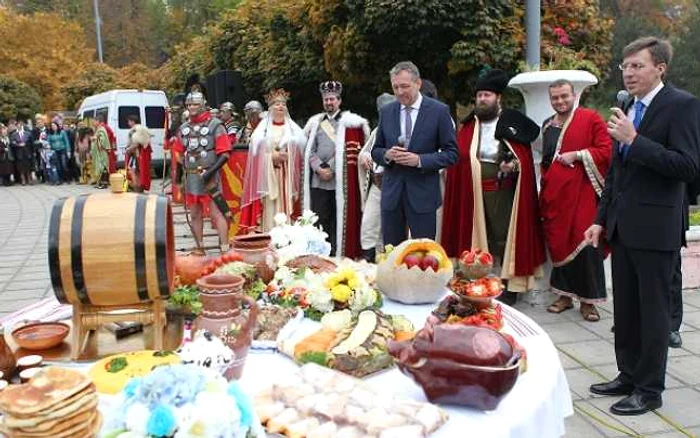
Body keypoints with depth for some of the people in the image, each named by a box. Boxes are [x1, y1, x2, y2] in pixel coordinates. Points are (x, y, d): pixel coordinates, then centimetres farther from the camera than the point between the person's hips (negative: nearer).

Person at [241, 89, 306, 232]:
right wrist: (271, 156, -11)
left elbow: (302, 151, 6)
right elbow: (256, 152, 3)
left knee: (287, 206, -4)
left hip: (288, 177, 1)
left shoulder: (294, 130, 12)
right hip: (268, 176, -1)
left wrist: (288, 156, -10)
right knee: (269, 210, -5)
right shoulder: (262, 129, 10)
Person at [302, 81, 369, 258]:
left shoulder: (350, 121, 4)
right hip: (317, 181, 3)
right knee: (319, 220, 3)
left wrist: (331, 169, -10)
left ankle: (337, 255, 9)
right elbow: (309, 149, 11)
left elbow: (352, 150, -5)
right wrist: (319, 168, -6)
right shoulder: (315, 122, 16)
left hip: (340, 181, -3)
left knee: (339, 221, 0)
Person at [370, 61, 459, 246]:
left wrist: (420, 160, -17)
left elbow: (451, 153, -3)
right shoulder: (386, 112, 8)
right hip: (391, 194, 3)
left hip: (423, 194, -3)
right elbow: (376, 151, 14)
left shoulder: (439, 111, -3)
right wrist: (387, 154, -9)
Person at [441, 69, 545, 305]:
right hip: (472, 191, 3)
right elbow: (457, 158, 6)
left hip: (503, 191, -3)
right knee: (478, 235, 9)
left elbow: (525, 158, 0)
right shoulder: (468, 126, 10)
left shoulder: (513, 123, 2)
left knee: (504, 237, 0)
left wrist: (514, 166, -17)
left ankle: (509, 285, 10)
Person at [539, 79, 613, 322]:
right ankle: (565, 295, 17)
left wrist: (577, 154, -14)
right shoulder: (547, 125, 16)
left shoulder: (591, 118, 0)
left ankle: (588, 300, 6)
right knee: (559, 243, 6)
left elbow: (607, 151, -7)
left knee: (585, 244, -4)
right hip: (554, 195, 5)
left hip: (582, 193, -5)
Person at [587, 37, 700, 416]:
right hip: (622, 227, 7)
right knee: (625, 309, 15)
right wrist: (601, 219, 14)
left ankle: (649, 389, 16)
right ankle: (628, 375, 29)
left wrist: (634, 140, -21)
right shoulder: (628, 109, 13)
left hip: (654, 228, -7)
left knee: (653, 311, 4)